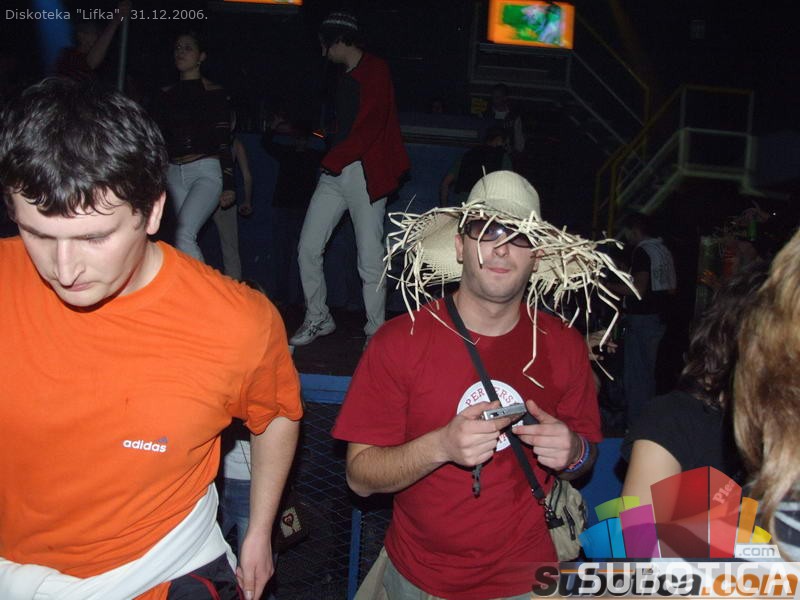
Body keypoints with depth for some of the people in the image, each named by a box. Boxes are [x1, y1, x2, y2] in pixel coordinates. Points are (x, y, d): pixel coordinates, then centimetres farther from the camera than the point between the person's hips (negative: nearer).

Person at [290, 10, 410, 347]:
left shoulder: (374, 71, -5)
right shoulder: (345, 77, 21)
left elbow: (369, 127, -15)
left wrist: (333, 159, -12)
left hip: (364, 173, -8)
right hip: (335, 172, 8)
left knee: (370, 258, -5)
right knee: (308, 248, 3)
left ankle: (376, 331, 8)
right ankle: (317, 319, 18)